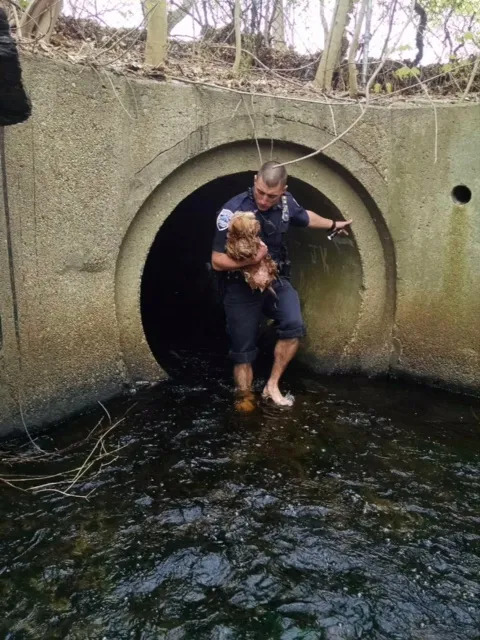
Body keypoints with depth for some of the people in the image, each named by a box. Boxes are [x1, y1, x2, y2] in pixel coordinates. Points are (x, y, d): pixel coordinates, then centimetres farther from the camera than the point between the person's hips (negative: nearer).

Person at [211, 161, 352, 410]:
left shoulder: (286, 203, -7)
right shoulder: (233, 211, -22)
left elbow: (306, 217, 19)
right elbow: (217, 261, -20)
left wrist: (333, 224, 34)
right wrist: (250, 260, -36)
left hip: (276, 280, 4)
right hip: (241, 288, -3)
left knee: (294, 326, -21)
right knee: (243, 352, 3)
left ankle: (272, 386, -5)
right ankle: (245, 398, 24)